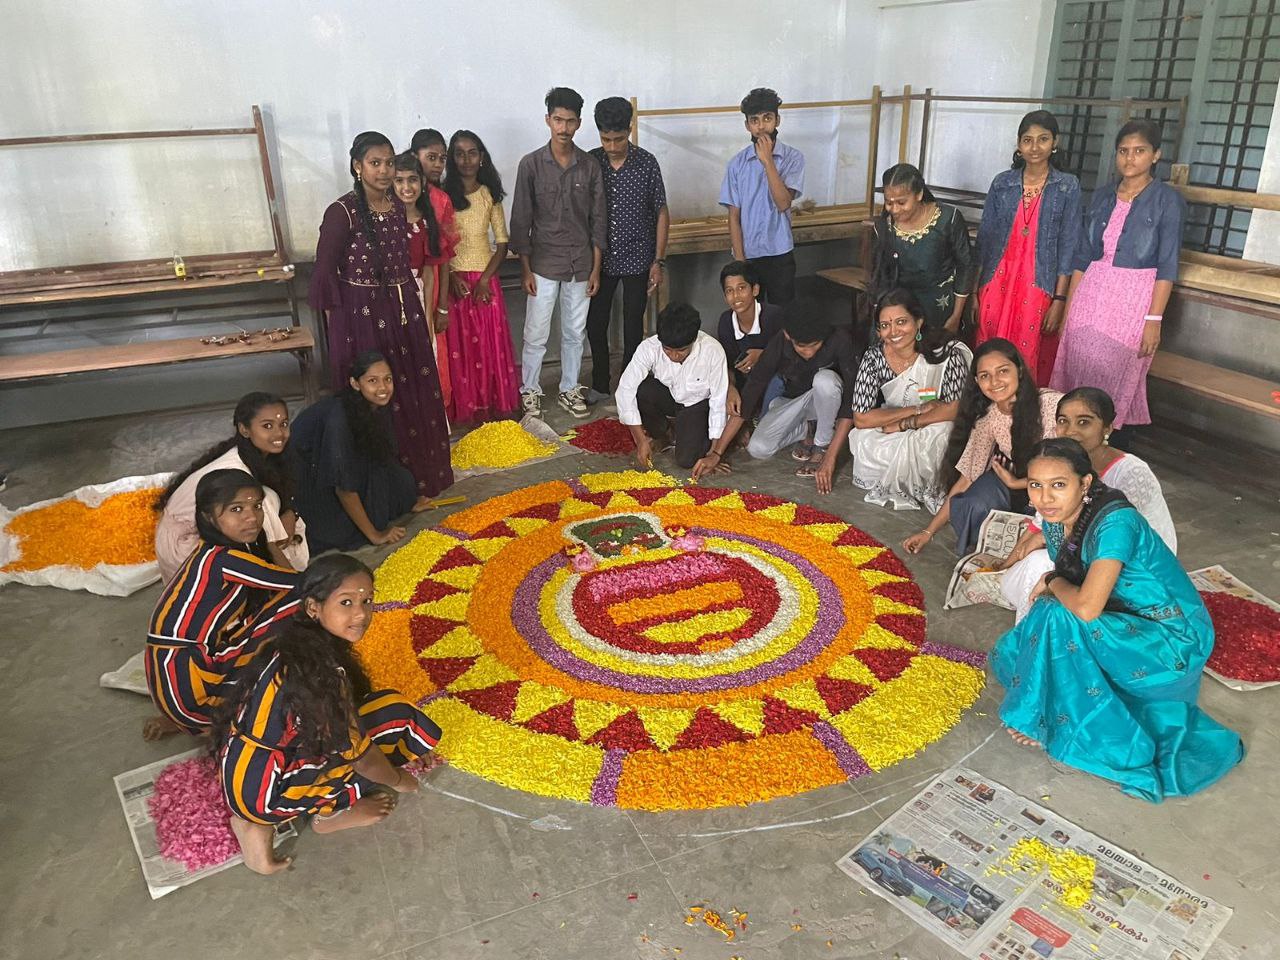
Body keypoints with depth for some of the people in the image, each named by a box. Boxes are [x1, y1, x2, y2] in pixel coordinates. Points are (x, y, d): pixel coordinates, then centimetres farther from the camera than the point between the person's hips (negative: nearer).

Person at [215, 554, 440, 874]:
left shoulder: (293, 640, 0)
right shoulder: (322, 671, -26)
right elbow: (358, 754, -15)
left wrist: (408, 748, 19)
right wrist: (399, 781, 4)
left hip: (235, 775, 8)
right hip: (264, 795, -8)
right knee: (393, 713, -11)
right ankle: (330, 811, 7)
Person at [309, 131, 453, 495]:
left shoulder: (399, 206, 5)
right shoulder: (342, 212, -15)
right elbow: (325, 271, -11)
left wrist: (412, 306, 16)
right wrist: (338, 322, -7)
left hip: (403, 311, 7)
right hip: (363, 315, -6)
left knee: (416, 390, 14)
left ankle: (422, 468, 30)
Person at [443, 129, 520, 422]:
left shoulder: (490, 194, 5)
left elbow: (502, 243, 3)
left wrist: (485, 278, -9)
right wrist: (452, 277, -15)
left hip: (486, 280, 2)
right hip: (453, 280, -1)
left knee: (491, 344, 5)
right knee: (459, 346, 3)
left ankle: (493, 404, 17)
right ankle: (464, 407, 12)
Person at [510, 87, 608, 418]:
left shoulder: (590, 167, 0)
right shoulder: (531, 164, -6)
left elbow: (598, 220, 4)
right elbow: (521, 220, -4)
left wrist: (596, 269, 1)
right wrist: (525, 269, -7)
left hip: (580, 264, 2)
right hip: (543, 264, -2)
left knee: (575, 333, 12)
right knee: (536, 334, 3)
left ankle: (569, 389, 26)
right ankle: (530, 391, 19)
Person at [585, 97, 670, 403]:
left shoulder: (647, 163, -8)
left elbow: (661, 213, -2)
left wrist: (659, 261, -6)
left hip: (637, 260, -2)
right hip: (600, 259, 2)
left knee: (633, 327, 7)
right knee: (595, 324, 9)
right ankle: (600, 385, 26)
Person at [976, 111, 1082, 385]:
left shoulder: (1068, 187, 0)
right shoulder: (1002, 183, 5)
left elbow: (1068, 245, -1)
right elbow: (985, 238, 7)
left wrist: (1059, 300, -7)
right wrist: (974, 290, 3)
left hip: (1038, 288, -2)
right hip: (997, 283, 2)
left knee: (1028, 359, 1)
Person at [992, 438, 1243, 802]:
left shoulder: (1115, 523, -29)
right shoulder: (1056, 521, -4)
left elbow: (1086, 608, -36)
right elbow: (1070, 590, 8)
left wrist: (1052, 583, -16)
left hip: (1174, 645, -8)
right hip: (1124, 628, 8)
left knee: (1056, 619, -28)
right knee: (1009, 654, -4)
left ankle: (1054, 724, -10)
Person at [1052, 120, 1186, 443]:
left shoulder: (1167, 200, -4)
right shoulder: (1102, 196, 9)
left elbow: (1167, 266, -8)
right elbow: (1083, 256, 10)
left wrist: (1154, 319, -14)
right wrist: (1069, 306, 7)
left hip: (1133, 300, -4)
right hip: (1091, 295, 4)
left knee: (1112, 381, 0)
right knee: (1077, 370, 6)